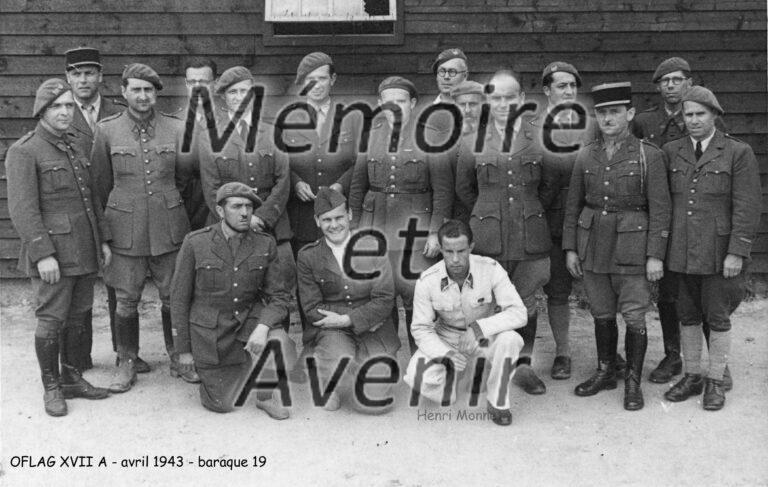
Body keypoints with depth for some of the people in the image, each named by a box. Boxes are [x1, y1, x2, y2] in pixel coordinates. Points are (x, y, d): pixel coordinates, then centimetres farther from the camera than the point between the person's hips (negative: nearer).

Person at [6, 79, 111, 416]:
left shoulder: (74, 150, 14)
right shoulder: (23, 152, -8)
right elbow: (22, 209, -14)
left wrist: (102, 239, 13)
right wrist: (43, 254, -19)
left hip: (84, 250, 7)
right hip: (54, 253, -7)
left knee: (78, 316, 12)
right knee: (52, 319, -1)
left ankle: (71, 378, 25)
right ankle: (51, 388, 13)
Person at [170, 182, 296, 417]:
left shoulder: (265, 244, -8)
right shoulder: (195, 243, -14)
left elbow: (279, 296, -6)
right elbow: (179, 298, -6)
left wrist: (263, 327, -26)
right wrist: (183, 349, -3)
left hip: (248, 319, 2)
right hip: (210, 330, -1)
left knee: (280, 346, -30)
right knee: (222, 404, 3)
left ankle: (266, 397, 1)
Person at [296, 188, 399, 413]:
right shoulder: (307, 256, 2)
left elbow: (385, 300, -3)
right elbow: (312, 309, -3)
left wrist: (347, 319, -15)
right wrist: (366, 315, -10)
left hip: (373, 334, 1)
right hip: (331, 332, -1)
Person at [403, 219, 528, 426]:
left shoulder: (491, 269, -23)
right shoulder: (427, 281, -20)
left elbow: (519, 313, -24)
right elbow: (421, 329, -13)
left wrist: (481, 326, -37)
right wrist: (447, 354, -30)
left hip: (486, 336, 0)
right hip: (446, 339, 1)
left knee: (510, 340, -34)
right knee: (416, 376, -25)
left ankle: (498, 402, -10)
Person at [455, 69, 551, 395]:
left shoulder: (541, 137, 2)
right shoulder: (472, 141, 4)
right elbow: (464, 189, 16)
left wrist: (530, 211, 13)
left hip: (531, 236, 0)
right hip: (489, 238, 0)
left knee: (525, 303, 8)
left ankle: (523, 365, 23)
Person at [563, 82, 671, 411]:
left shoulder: (649, 155, -5)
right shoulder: (585, 156, 6)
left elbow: (660, 209, -7)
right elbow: (573, 205, 10)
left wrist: (655, 255, -11)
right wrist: (570, 248, 6)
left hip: (632, 247, -3)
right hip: (592, 245, 4)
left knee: (635, 318, 1)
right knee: (602, 315, 14)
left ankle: (633, 381, 17)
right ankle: (605, 372, 30)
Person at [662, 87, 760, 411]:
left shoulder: (738, 153, -3)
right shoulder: (670, 152, 7)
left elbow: (747, 207, -7)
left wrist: (737, 252, -13)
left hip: (718, 252, -3)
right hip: (682, 251, 3)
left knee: (718, 318, 5)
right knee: (687, 316, 12)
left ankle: (715, 381, 19)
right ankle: (692, 376, 25)